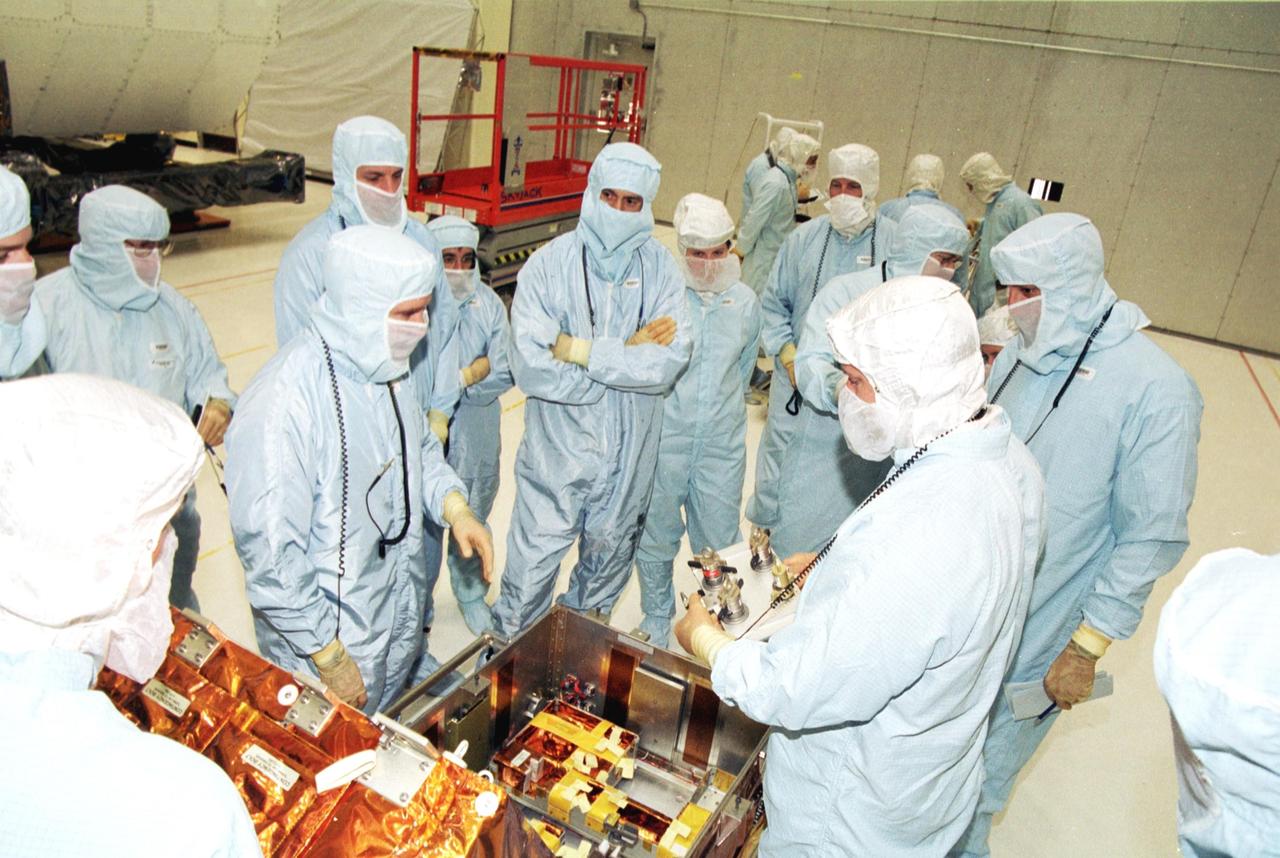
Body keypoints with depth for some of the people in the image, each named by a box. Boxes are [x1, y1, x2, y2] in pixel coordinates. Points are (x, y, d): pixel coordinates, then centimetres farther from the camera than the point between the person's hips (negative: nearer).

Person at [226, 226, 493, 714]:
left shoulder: (389, 366, -3)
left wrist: (453, 505, -4)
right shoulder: (284, 402, -31)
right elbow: (270, 555, -27)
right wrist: (328, 657, -20)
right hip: (326, 650, -7)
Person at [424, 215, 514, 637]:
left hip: (477, 441, 3)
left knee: (473, 522, 21)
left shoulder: (488, 303, -6)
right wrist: (473, 372, -20)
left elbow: (504, 374, -11)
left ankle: (471, 594, 45)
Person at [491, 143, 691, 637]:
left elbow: (671, 360, -17)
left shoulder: (660, 268, -5)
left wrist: (583, 351, -21)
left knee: (608, 561, 22)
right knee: (532, 567, 6)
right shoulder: (548, 266, -11)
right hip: (557, 451, -3)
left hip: (629, 456, 3)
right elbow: (530, 368, -23)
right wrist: (627, 355, -19)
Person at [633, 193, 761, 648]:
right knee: (656, 538, 14)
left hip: (722, 445, 2)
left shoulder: (745, 301, 1)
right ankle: (657, 618, 38)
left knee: (720, 542, 11)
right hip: (663, 442, -2)